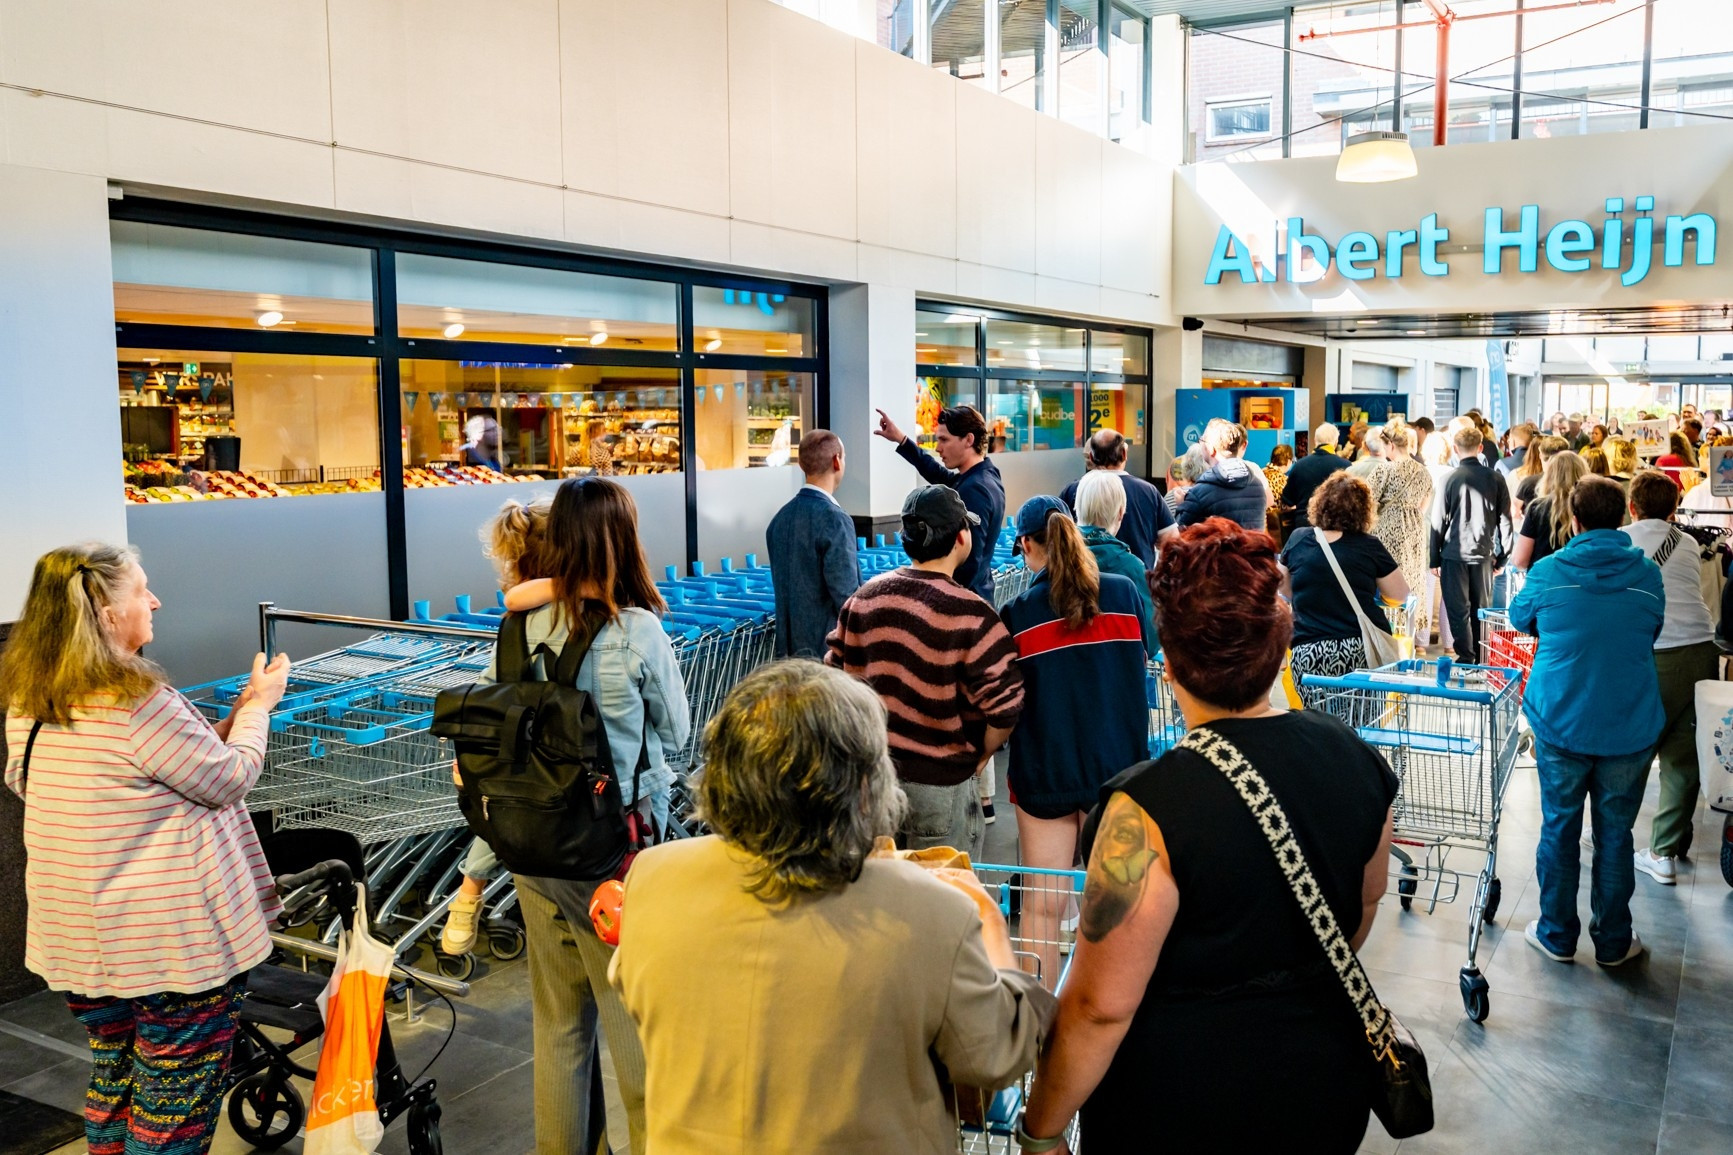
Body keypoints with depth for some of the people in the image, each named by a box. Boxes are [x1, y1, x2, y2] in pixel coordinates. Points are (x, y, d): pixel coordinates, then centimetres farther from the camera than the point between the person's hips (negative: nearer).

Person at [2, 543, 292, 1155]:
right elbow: (229, 779, -17)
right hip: (174, 938, -8)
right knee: (175, 1103, 7)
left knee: (113, 1071, 24)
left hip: (78, 932, 8)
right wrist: (256, 708, 0)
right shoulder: (138, 702, -25)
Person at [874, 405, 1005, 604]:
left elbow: (970, 561, -24)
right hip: (978, 596, 10)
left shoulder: (974, 489, -22)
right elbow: (940, 476, 27)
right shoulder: (986, 474, 8)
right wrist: (901, 440, 24)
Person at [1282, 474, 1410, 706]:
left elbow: (1287, 591, 21)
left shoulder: (1297, 540, 5)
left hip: (1309, 653, 1)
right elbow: (1400, 595, 10)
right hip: (1362, 651, -1)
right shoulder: (1369, 546, 0)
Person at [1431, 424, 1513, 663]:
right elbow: (1504, 519, 3)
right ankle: (1482, 660, 16)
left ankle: (1466, 660, 0)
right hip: (1483, 553, 3)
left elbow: (1439, 520, -6)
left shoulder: (1450, 478, -8)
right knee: (1482, 610, 12)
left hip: (1454, 553, -3)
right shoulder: (1495, 479, 0)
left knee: (1459, 610, 2)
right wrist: (1502, 557, 11)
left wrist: (1435, 558, 1)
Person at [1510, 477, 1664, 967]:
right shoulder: (1648, 576, -4)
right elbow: (1652, 635, 12)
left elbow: (1520, 618, 11)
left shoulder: (1549, 572, -8)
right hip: (1630, 728, 1)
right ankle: (1613, 941, 24)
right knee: (1615, 834, 11)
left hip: (1560, 724, -1)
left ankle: (1556, 935, 22)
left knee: (1559, 829, 11)